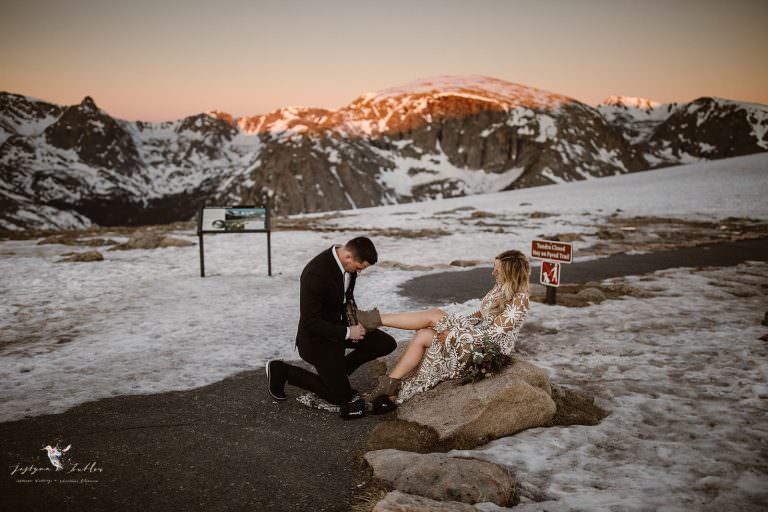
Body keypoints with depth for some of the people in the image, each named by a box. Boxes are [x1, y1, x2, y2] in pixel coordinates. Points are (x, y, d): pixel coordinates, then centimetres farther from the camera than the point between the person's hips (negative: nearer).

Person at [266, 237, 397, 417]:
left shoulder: (348, 263, -8)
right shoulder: (315, 273, -34)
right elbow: (310, 322, -28)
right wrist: (347, 333, -24)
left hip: (339, 323, 8)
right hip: (317, 336, -8)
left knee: (386, 344, 1)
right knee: (341, 396, -3)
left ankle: (337, 371, 15)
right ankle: (282, 371, 9)